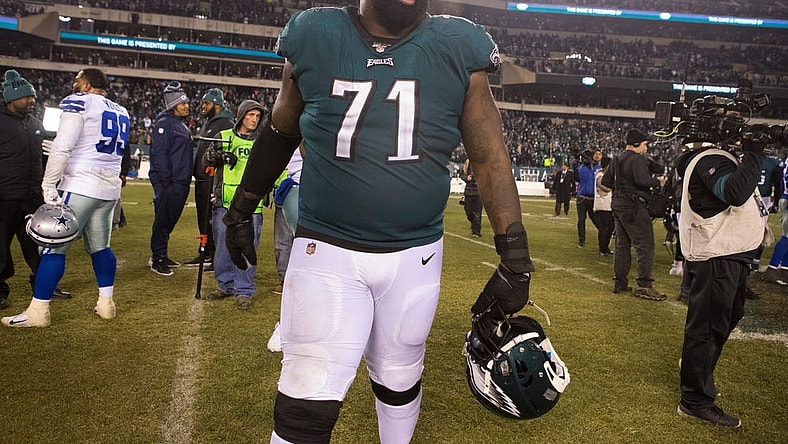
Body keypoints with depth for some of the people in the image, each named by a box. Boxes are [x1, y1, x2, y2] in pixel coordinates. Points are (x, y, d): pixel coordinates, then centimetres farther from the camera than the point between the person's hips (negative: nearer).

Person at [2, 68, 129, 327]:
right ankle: (106, 303, 18)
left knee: (55, 246, -3)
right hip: (110, 189, 7)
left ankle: (38, 311, -1)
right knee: (100, 247, 15)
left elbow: (62, 147, -14)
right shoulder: (120, 113, 16)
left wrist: (49, 184, -12)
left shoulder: (79, 103, -5)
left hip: (80, 186, -7)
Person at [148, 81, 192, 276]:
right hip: (168, 183, -9)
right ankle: (157, 260, 2)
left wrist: (187, 178, 17)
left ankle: (161, 255, 24)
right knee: (163, 220, -4)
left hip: (181, 183, 9)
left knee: (171, 220, 14)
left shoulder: (182, 124, 19)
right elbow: (159, 153, -16)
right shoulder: (165, 123, -8)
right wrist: (165, 179, -20)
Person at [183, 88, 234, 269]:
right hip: (201, 178, 10)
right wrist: (197, 173, 21)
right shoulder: (207, 123, 20)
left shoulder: (225, 124, -11)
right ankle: (205, 254, 23)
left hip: (213, 179, -10)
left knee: (212, 218, -6)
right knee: (202, 218, 14)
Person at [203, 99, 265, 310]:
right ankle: (226, 285, 23)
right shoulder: (224, 137, 9)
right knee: (223, 247, 8)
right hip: (224, 203, 1)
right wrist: (217, 156, -19)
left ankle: (244, 291, 7)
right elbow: (206, 160, 2)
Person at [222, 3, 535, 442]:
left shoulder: (458, 48, -2)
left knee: (399, 383, 19)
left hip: (415, 257, 2)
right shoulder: (316, 37, -2)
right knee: (306, 408, -2)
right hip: (327, 251, -1)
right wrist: (241, 211, 19)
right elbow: (280, 134, 11)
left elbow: (491, 156, -2)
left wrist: (516, 258, -8)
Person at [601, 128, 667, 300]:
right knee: (645, 246, -5)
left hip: (618, 204, 9)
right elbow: (642, 180, -28)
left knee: (622, 244, 15)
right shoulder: (637, 159, -14)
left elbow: (605, 180, 18)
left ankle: (620, 282, 19)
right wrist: (658, 182, -12)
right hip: (633, 206, -9)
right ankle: (644, 286, -6)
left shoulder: (617, 159, 14)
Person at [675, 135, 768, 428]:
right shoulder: (711, 159, -17)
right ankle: (696, 401, 7)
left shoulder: (722, 157, 16)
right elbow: (736, 193, -33)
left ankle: (695, 367, 45)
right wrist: (754, 153, -23)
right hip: (715, 258, -11)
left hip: (731, 255, 11)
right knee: (707, 325, -3)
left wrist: (753, 153, 2)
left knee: (727, 317, 25)